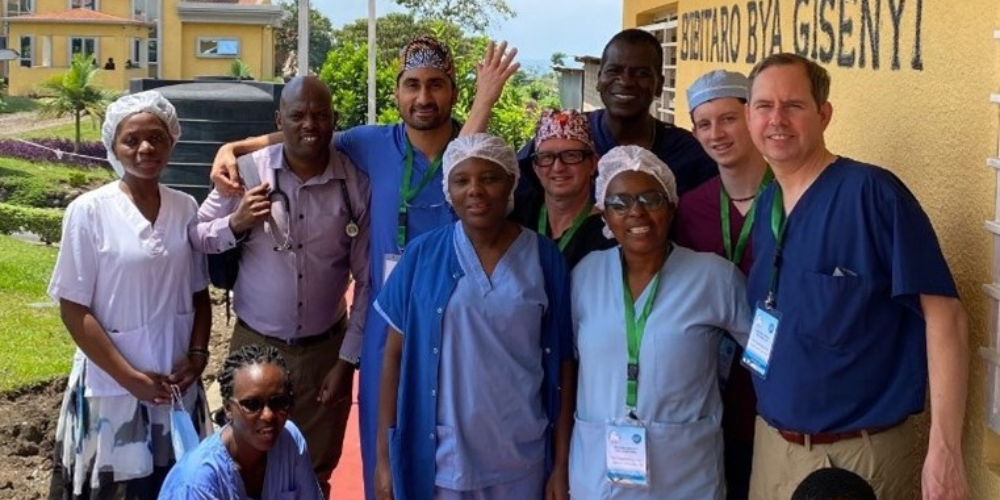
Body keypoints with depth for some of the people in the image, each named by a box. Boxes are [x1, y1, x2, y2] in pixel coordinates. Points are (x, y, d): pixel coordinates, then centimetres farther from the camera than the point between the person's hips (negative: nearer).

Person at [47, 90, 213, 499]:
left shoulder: (185, 208, 2)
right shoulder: (89, 211, -10)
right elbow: (74, 309, -10)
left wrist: (198, 354, -6)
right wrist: (130, 377, -13)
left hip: (177, 384, 4)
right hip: (112, 387, -3)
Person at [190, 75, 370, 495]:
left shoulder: (356, 184, -8)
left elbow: (367, 280, -3)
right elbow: (194, 238, -2)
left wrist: (347, 359, -3)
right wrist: (235, 223, -22)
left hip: (325, 349, 0)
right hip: (254, 344, 0)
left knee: (315, 474, 16)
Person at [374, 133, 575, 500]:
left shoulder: (545, 259, -3)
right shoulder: (422, 256, -4)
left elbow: (562, 364, -1)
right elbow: (395, 356, -1)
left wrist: (561, 464, -1)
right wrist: (385, 457, -3)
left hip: (521, 461, 1)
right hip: (439, 459, 0)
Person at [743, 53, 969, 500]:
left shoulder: (871, 192, -15)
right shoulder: (764, 207, 6)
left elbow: (943, 313, -17)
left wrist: (944, 450, -22)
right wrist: (767, 429, 6)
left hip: (858, 454, -6)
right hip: (770, 443, 6)